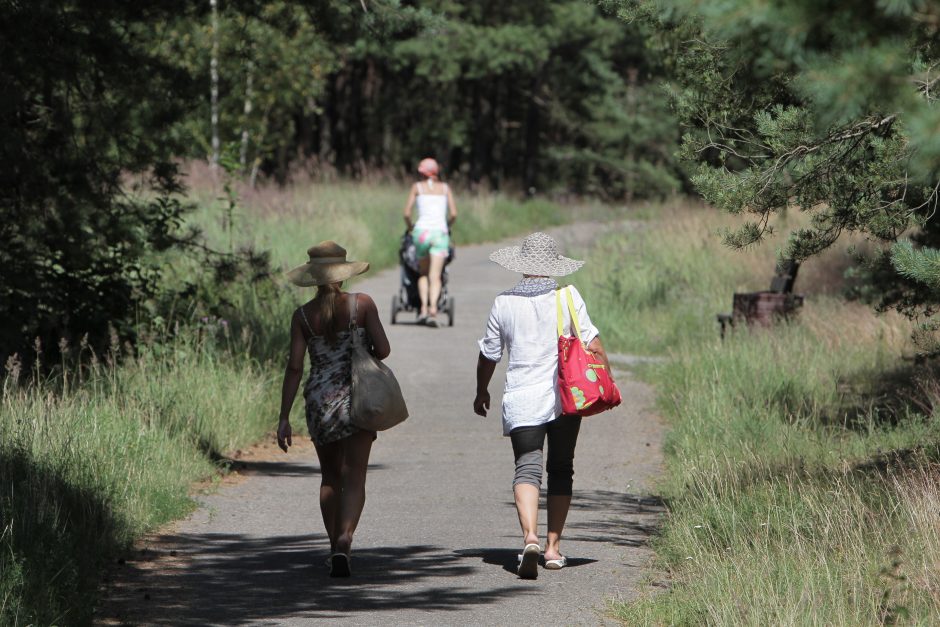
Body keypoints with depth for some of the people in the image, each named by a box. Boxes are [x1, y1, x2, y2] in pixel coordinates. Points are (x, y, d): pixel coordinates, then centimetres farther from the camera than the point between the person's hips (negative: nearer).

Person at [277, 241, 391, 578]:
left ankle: (335, 546, 19)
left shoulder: (302, 316, -1)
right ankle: (344, 539, -27)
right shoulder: (362, 304, -5)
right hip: (355, 398, -2)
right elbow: (383, 349, -8)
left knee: (330, 477, 17)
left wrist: (284, 418, -3)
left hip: (319, 400, 2)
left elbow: (294, 368, -5)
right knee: (354, 477, -5)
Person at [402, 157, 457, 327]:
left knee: (423, 273, 15)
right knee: (435, 276, -6)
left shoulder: (418, 187, 10)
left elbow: (407, 213, 4)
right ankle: (433, 309, -24)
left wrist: (410, 227, 22)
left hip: (422, 230, 0)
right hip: (440, 231, 0)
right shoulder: (444, 188, 13)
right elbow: (453, 214, 6)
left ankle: (423, 307, -2)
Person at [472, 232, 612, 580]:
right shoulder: (568, 297, -3)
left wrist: (481, 392, 24)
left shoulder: (504, 303, -1)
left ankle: (530, 537, -30)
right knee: (561, 470, 15)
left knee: (527, 468, -6)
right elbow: (593, 346, -7)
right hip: (565, 398, 1)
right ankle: (554, 545, 15)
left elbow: (488, 355, 8)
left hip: (521, 401, -1)